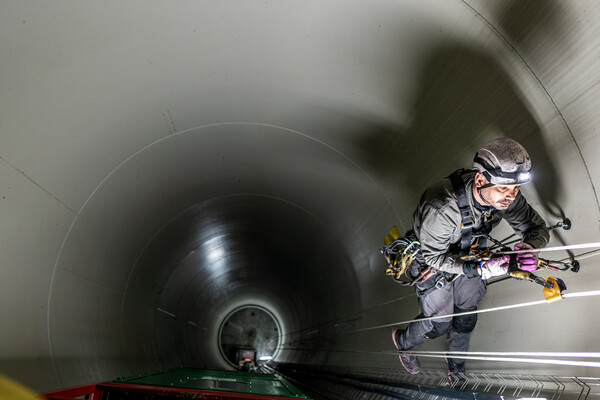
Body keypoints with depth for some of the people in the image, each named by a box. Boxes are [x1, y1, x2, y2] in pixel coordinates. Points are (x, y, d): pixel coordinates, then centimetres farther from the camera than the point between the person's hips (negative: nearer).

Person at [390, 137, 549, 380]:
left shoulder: (506, 197, -27)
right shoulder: (442, 207, -44)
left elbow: (537, 227, -12)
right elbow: (434, 256, -30)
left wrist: (529, 246, -36)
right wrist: (478, 270, -41)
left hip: (470, 258, 5)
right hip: (434, 261, -5)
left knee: (466, 319, 18)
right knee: (439, 323, 9)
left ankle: (456, 363, 49)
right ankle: (403, 341, 43)